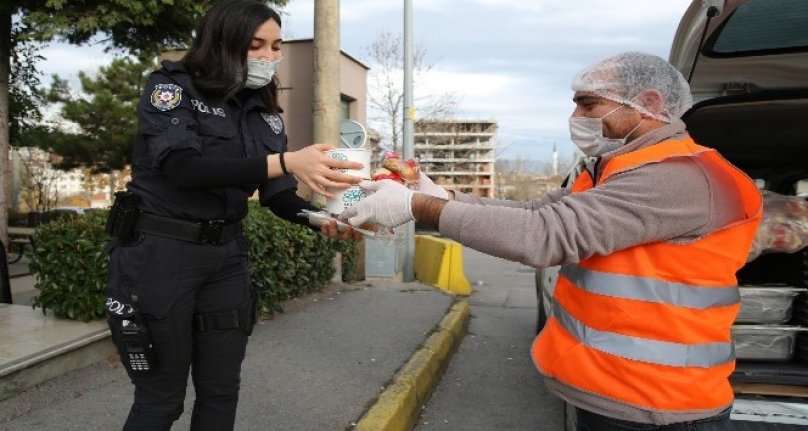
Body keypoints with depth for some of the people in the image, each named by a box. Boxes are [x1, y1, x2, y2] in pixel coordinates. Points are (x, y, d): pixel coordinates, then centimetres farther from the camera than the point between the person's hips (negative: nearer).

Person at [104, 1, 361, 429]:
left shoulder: (265, 114, 7)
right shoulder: (172, 85, -8)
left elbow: (279, 197, 3)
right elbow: (183, 167, -25)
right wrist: (286, 162, -34)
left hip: (226, 255, 5)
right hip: (157, 252, -5)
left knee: (221, 393, 11)